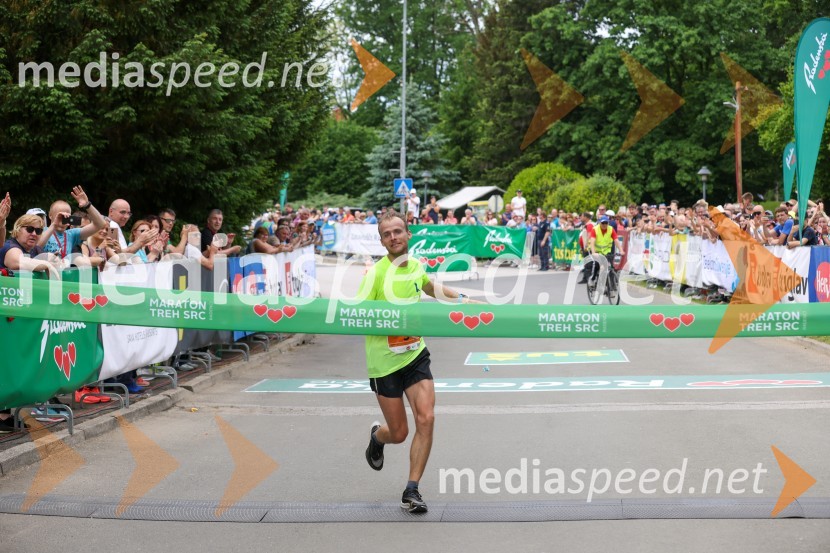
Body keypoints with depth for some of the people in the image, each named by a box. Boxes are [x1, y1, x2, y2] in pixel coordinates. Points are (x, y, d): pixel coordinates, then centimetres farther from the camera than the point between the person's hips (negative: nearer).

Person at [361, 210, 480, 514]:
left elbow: (430, 287, 28)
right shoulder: (376, 273, -15)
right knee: (399, 434, 3)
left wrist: (461, 298, 24)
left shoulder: (415, 266, 4)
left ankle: (411, 491, 0)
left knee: (426, 418, -13)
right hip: (385, 361, -4)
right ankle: (376, 437, 42)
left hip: (416, 354, 4)